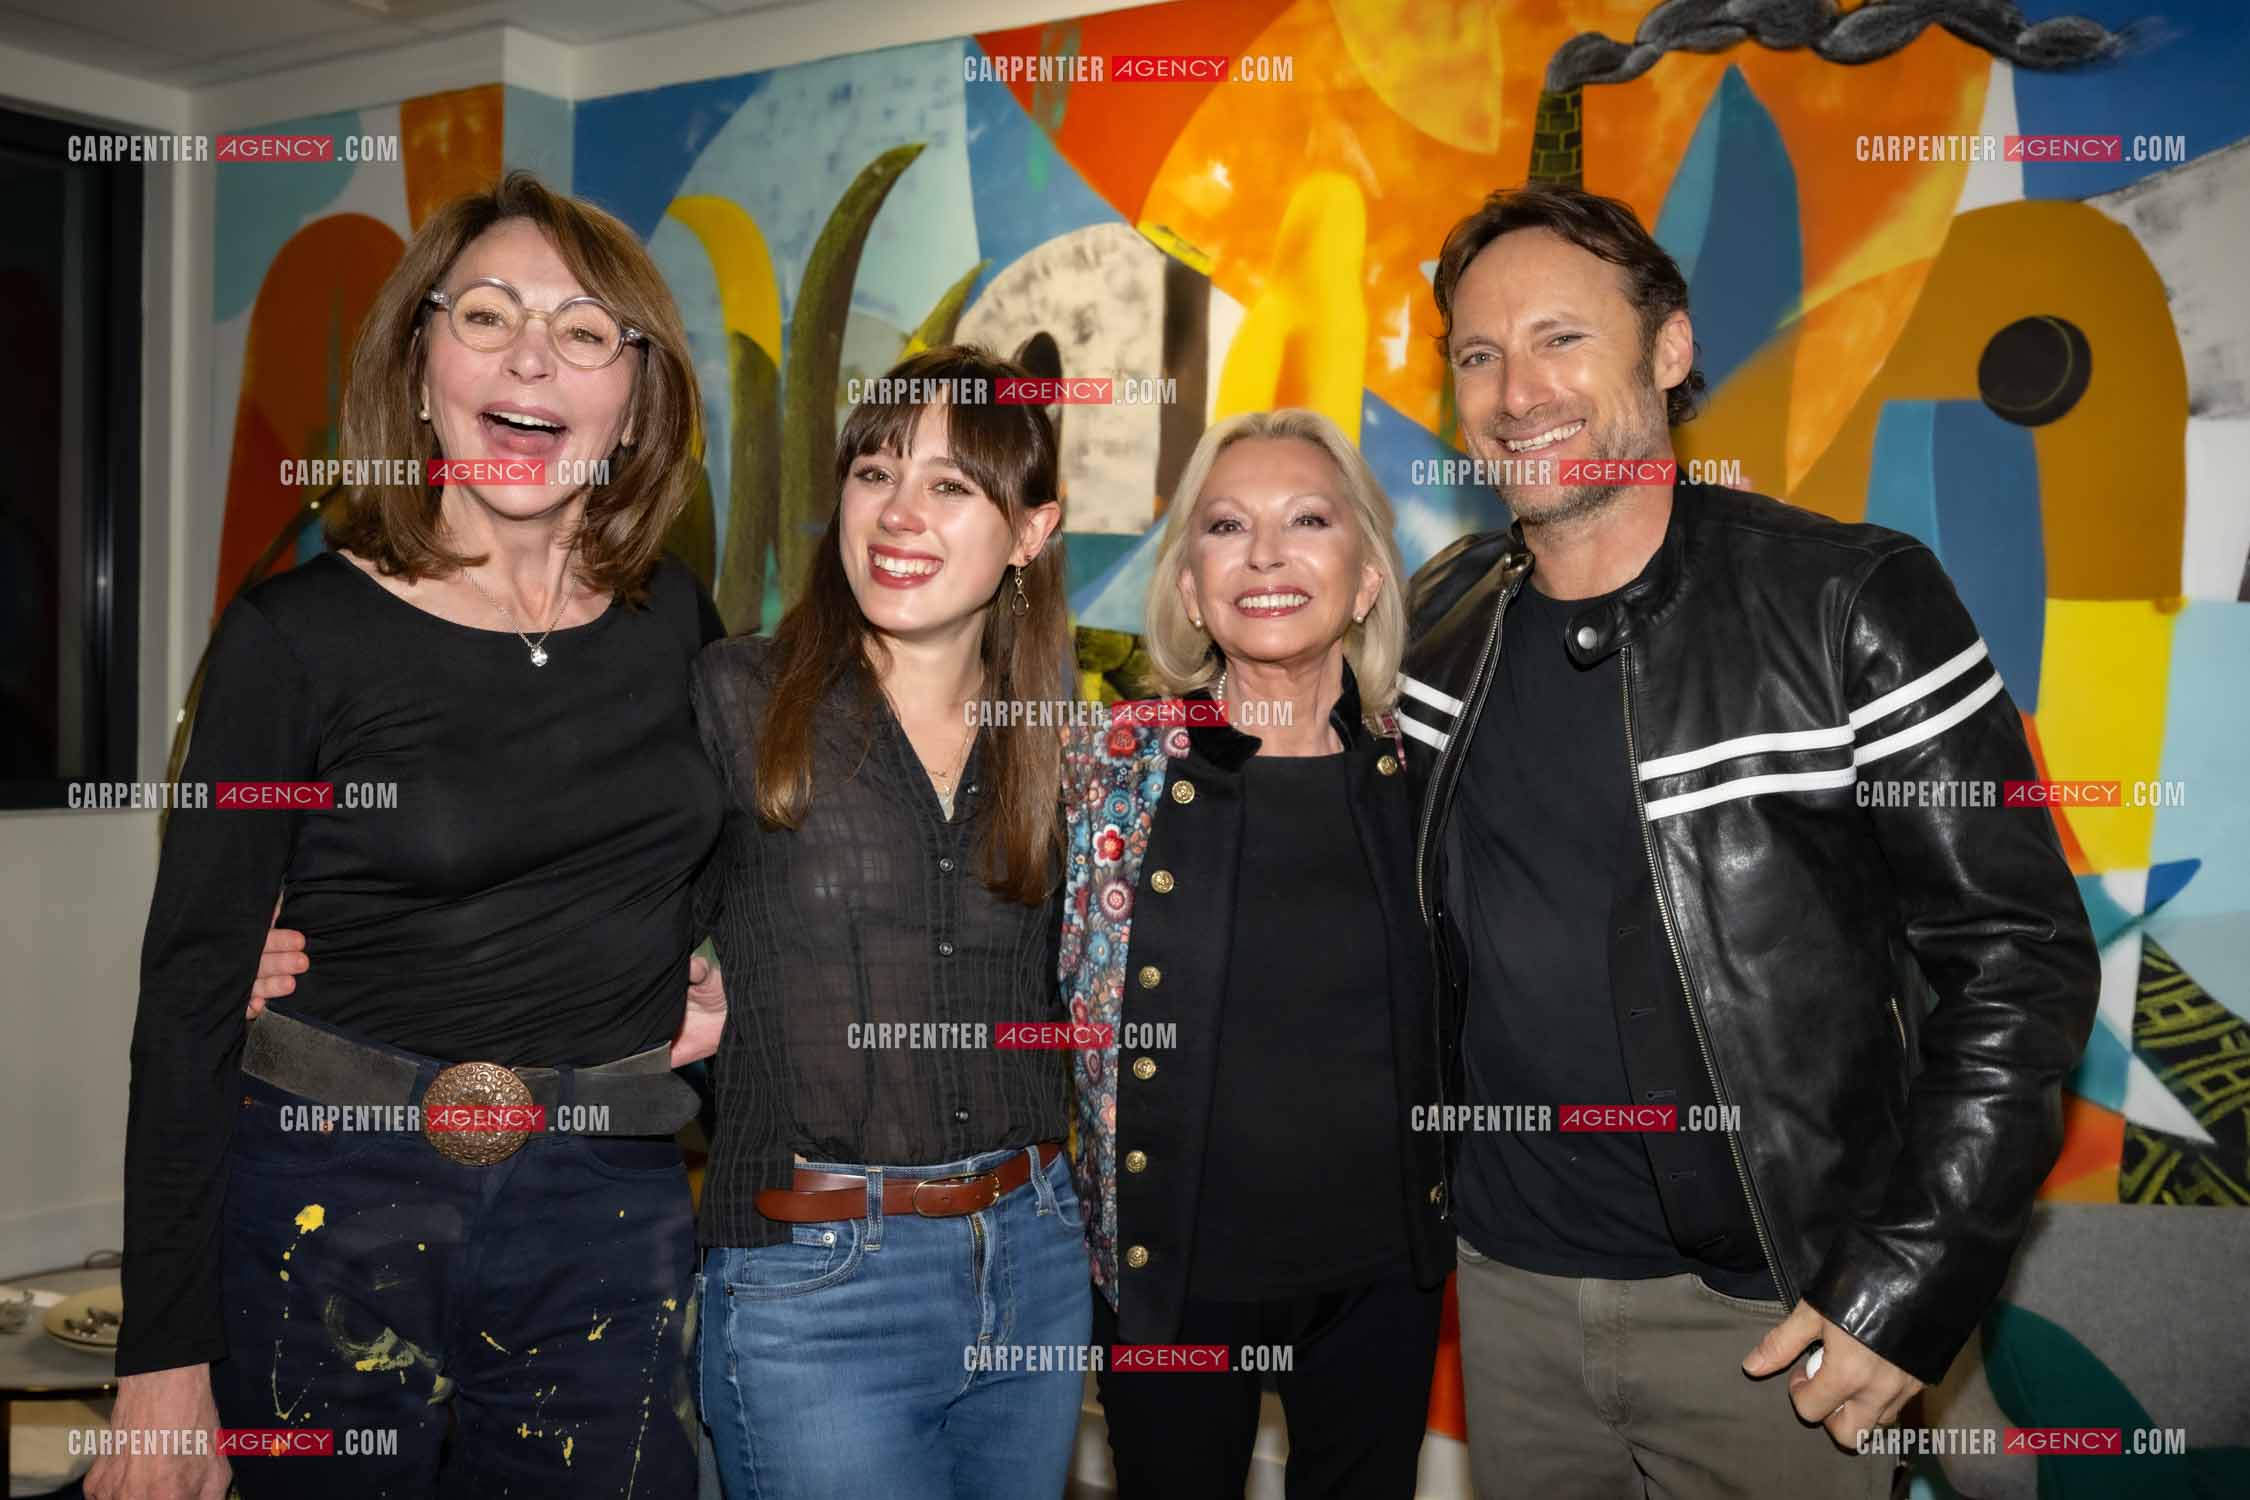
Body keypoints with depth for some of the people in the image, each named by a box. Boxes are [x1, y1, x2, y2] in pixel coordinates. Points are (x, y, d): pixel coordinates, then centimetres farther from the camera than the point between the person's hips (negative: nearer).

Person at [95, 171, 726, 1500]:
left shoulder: (676, 616, 3)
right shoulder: (297, 636, -7)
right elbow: (191, 993, -7)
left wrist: (717, 970, 2)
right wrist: (164, 1363, -10)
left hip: (612, 1225, 3)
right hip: (335, 1210, -3)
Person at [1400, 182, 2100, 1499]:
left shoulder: (1851, 603, -13)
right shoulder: (1444, 615, 1)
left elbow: (2018, 958, -12)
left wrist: (1914, 1287, -15)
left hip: (1768, 1320, -4)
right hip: (1511, 1288, 4)